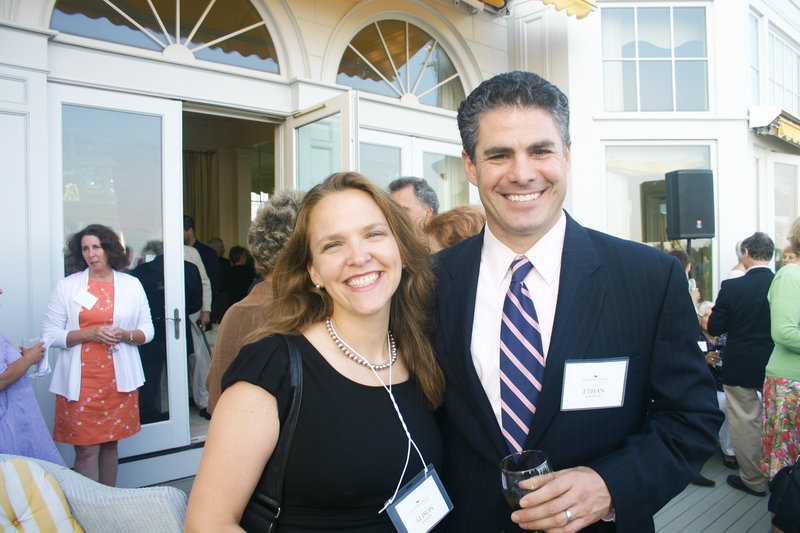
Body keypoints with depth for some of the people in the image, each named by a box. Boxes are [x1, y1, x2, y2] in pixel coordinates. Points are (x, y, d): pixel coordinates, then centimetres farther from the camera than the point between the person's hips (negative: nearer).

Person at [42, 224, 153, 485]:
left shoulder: (131, 285, 8)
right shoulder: (67, 286, 4)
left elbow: (147, 330, 9)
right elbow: (50, 334, -1)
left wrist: (126, 335, -11)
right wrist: (89, 333, -15)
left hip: (119, 379, 2)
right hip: (81, 381, -1)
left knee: (111, 443, 10)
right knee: (86, 448, -2)